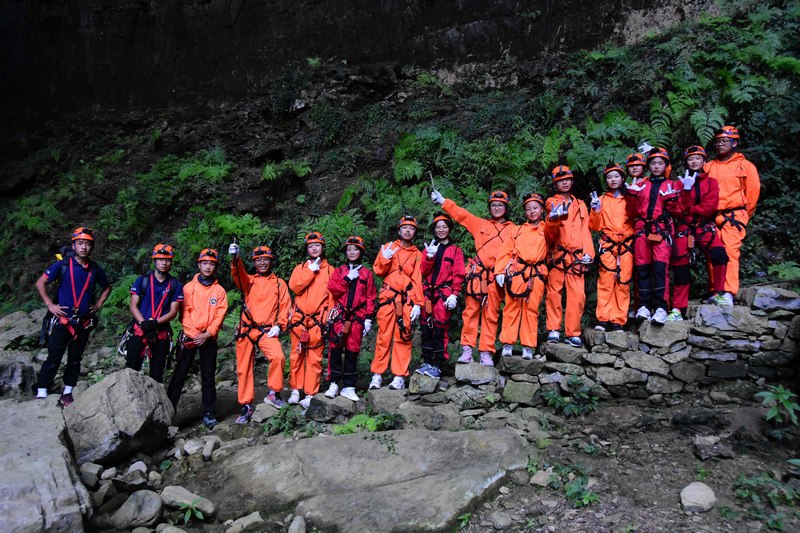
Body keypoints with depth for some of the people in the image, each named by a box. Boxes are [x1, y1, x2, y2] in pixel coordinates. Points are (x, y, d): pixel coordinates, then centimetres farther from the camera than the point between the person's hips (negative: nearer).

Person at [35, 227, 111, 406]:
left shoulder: (96, 269, 3)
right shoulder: (62, 265, -6)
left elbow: (107, 287, 19)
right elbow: (40, 283, -1)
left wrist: (98, 305, 9)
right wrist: (50, 305, -7)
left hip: (84, 323, 3)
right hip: (62, 321, -3)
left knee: (75, 360, 11)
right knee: (53, 359, -2)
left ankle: (67, 393, 22)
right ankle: (41, 394, 6)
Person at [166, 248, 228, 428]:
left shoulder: (219, 290, 6)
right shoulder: (189, 287, 5)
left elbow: (220, 315, 0)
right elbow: (184, 313, -2)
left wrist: (207, 335, -12)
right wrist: (193, 334, -11)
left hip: (209, 338, 1)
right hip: (189, 337, 0)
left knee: (208, 377, 4)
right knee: (179, 374, 0)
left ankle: (209, 413, 10)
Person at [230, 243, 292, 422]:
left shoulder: (279, 283, 9)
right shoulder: (249, 280, 9)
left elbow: (285, 306, 5)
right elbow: (238, 275, -13)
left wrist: (279, 325, -11)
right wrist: (235, 259, -35)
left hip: (267, 331, -2)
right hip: (246, 330, 2)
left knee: (278, 356, -26)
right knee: (244, 368, 5)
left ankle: (273, 393, -6)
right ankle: (246, 406, 18)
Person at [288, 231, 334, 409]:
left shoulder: (330, 270, 9)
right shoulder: (300, 268, 13)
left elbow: (332, 296, 5)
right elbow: (295, 287, -6)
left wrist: (329, 318, -5)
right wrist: (311, 270, -8)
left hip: (318, 320, -2)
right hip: (299, 318, 2)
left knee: (315, 358, -2)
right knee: (297, 355, 4)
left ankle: (310, 395, 4)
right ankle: (295, 390, 15)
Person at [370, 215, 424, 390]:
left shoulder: (417, 254, 13)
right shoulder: (388, 247, 13)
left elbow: (418, 280, 6)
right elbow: (378, 271, 8)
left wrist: (418, 304, -3)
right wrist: (385, 258, -11)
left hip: (407, 299, 0)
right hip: (388, 296, 0)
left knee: (403, 336, -2)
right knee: (384, 335, -2)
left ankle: (399, 376, 2)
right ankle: (377, 374, 4)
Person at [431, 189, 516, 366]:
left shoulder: (513, 229, 13)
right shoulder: (481, 224, 17)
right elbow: (461, 214, 13)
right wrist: (442, 201, 6)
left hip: (496, 277, -1)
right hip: (477, 273, 1)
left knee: (491, 314, 0)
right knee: (471, 310, -3)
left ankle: (486, 353, 3)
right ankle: (467, 349, 0)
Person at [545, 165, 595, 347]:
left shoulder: (580, 204, 22)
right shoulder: (552, 202, 10)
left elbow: (585, 230, 15)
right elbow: (553, 212, -14)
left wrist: (588, 251, 2)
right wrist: (555, 214, -38)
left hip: (576, 256, 3)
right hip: (557, 255, -3)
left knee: (578, 295, -3)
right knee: (554, 292, -3)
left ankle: (572, 333, 2)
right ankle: (553, 330, 4)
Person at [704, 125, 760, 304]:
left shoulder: (745, 166, 3)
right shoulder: (708, 167, 13)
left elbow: (753, 191, 5)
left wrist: (744, 215, 10)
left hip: (733, 216, -4)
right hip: (711, 217, 4)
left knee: (730, 251, -15)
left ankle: (728, 294, -18)